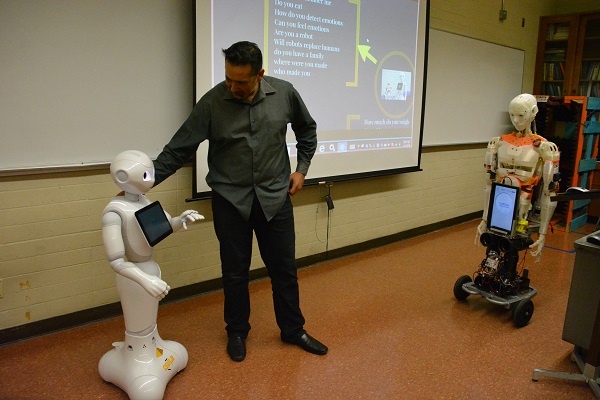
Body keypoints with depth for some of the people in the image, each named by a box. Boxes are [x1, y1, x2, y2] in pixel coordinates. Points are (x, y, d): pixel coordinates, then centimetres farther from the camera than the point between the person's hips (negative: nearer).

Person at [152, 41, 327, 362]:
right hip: (230, 200, -1)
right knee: (235, 271, 10)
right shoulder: (212, 103, -11)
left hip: (275, 197, 2)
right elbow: (179, 149, -9)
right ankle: (236, 332, 33)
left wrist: (302, 168, 6)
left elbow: (307, 129, 12)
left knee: (284, 268, 11)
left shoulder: (284, 94, -6)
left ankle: (293, 330, 32)